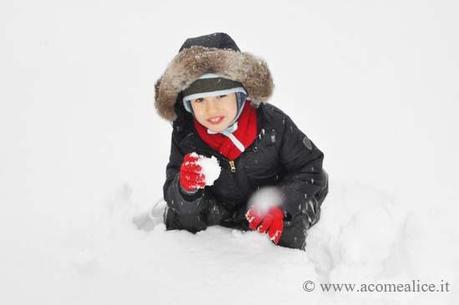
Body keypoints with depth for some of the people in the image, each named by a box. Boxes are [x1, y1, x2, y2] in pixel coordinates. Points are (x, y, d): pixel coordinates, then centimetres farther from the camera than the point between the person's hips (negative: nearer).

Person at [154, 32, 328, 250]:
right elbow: (173, 196, -17)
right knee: (179, 216, -16)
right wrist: (186, 188, -43)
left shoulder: (271, 123, -25)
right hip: (223, 211, 2)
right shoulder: (185, 135, -18)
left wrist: (278, 204, -32)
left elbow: (310, 169, -18)